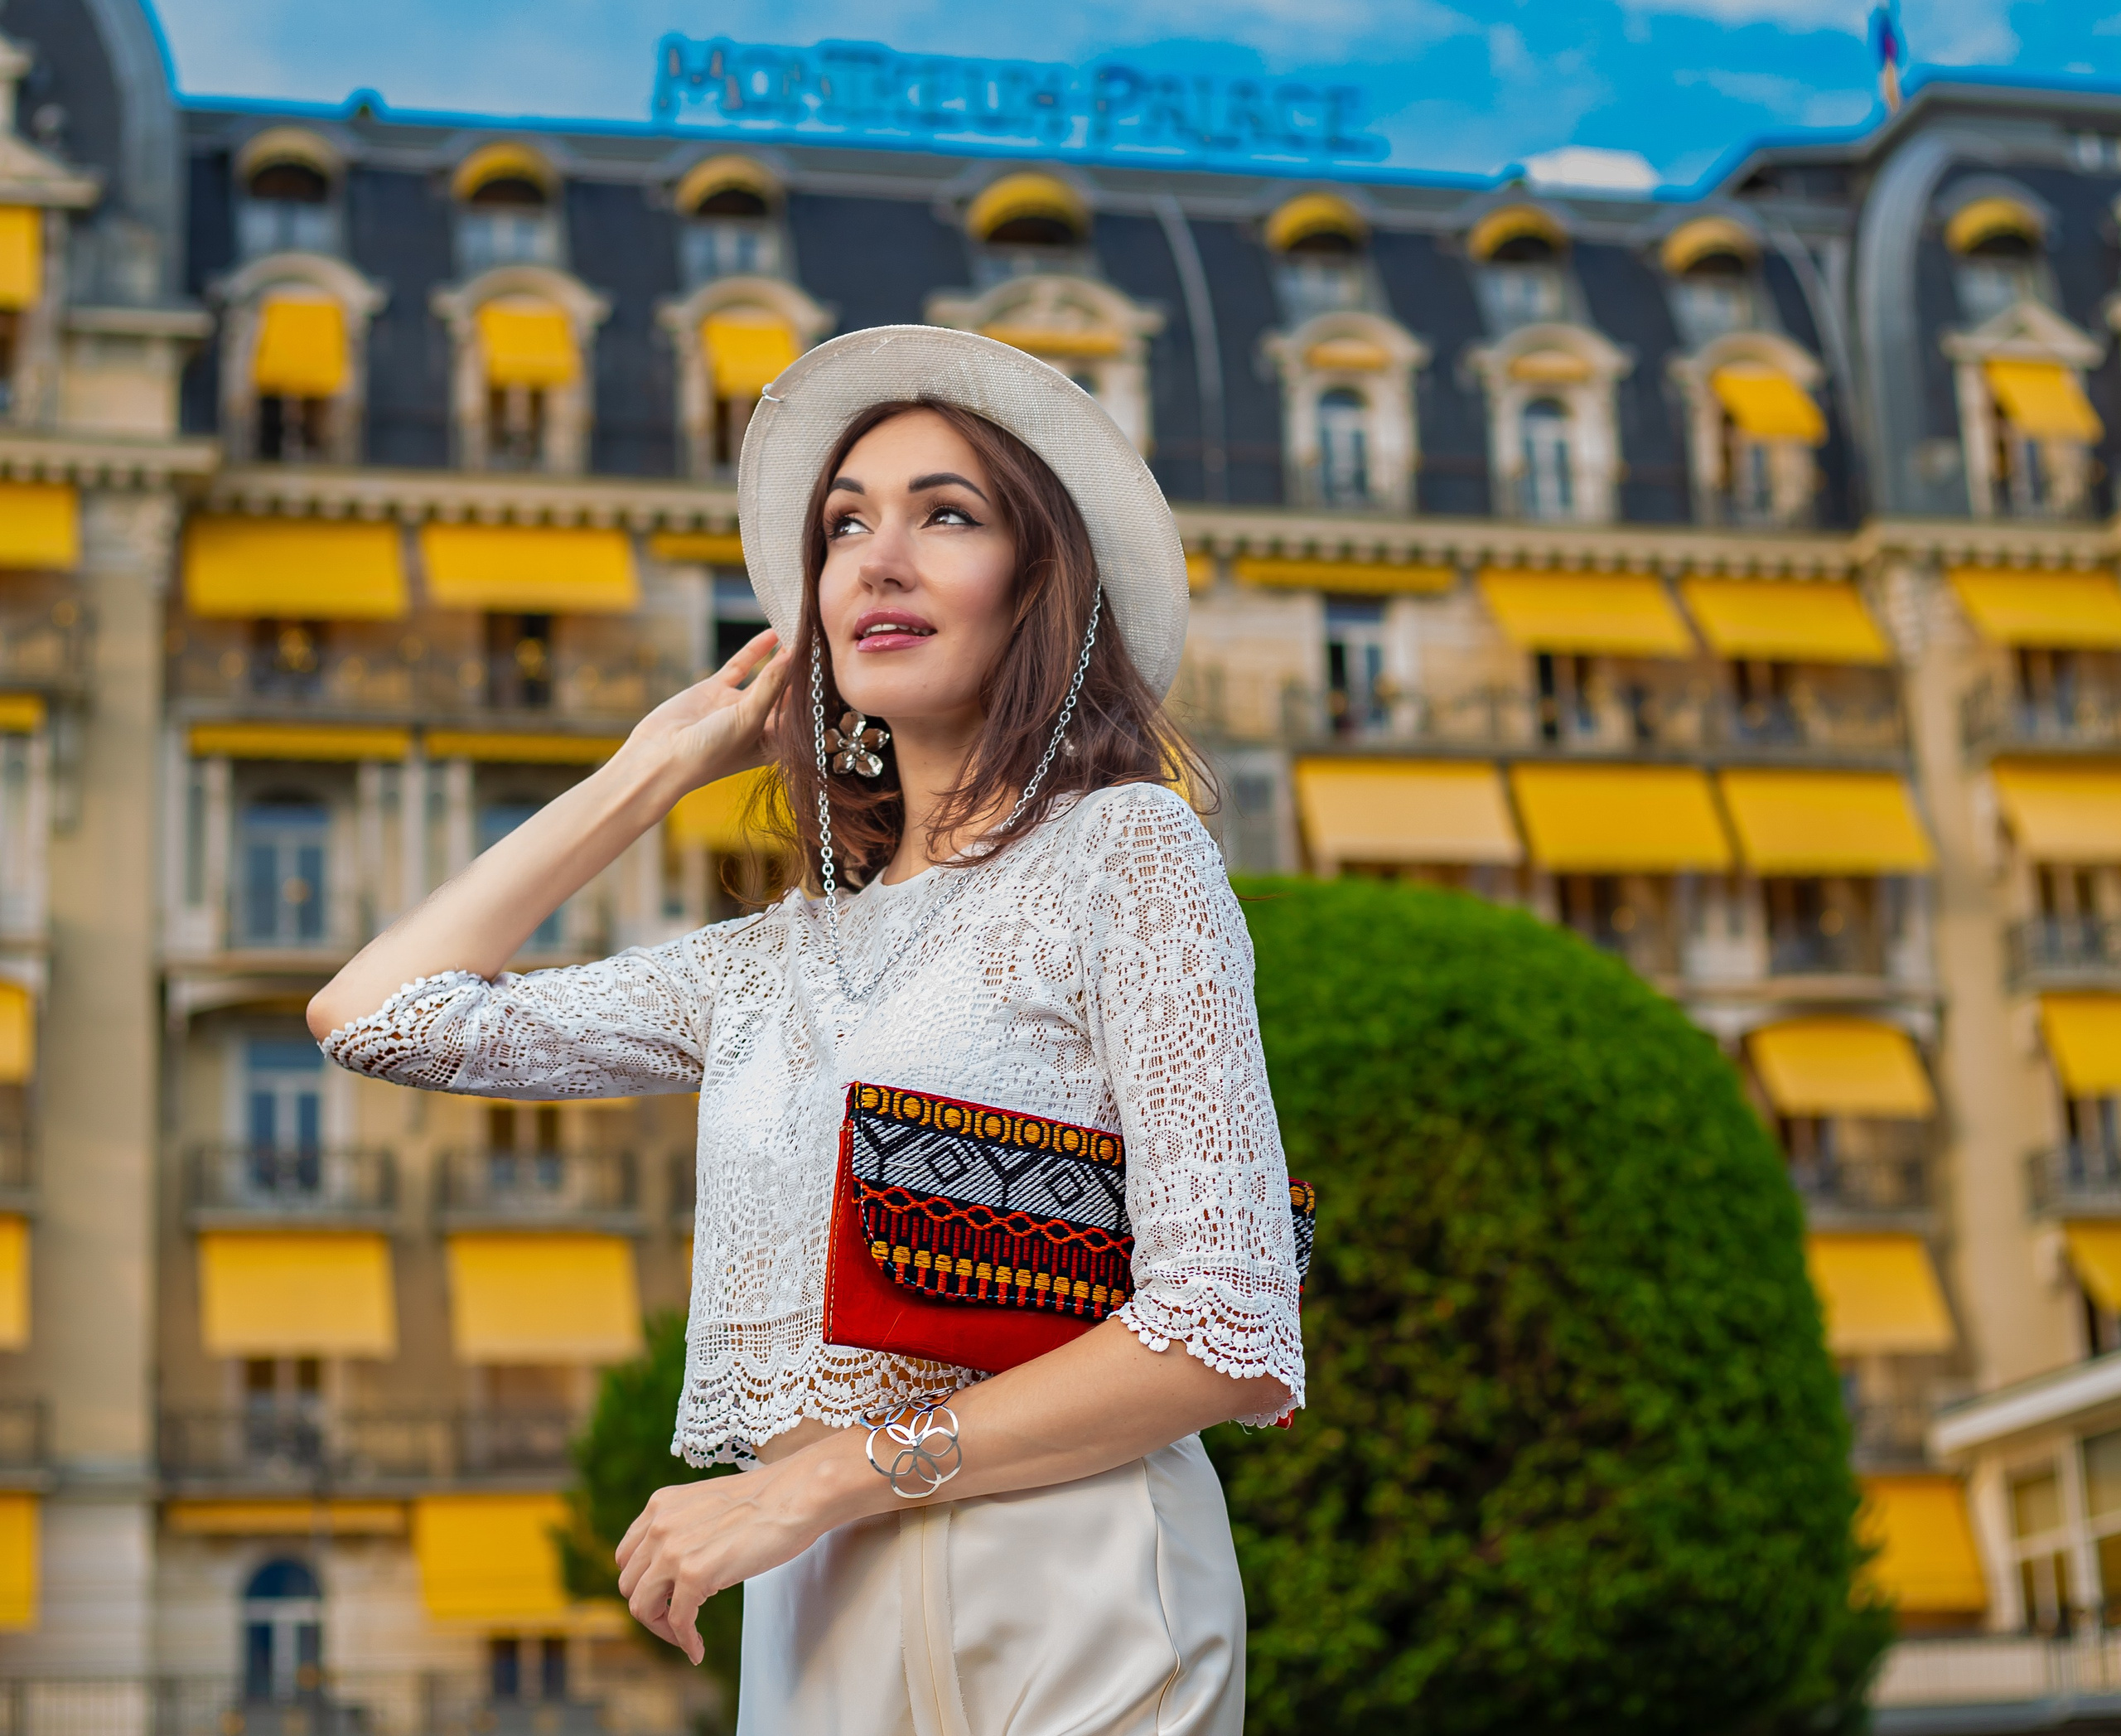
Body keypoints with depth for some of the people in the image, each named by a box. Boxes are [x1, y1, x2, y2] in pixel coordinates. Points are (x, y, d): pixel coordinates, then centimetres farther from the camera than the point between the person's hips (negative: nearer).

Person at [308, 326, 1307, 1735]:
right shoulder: (785, 956, 14)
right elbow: (377, 1015, 15)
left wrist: (819, 1477, -14)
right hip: (815, 1617, 6)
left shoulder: (1121, 846, -5)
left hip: (1057, 1607, -6)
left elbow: (1234, 1336, -13)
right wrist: (660, 768, 16)